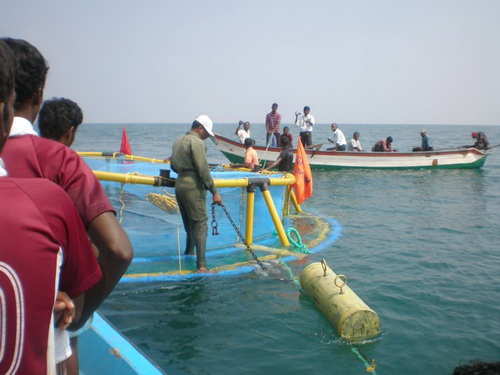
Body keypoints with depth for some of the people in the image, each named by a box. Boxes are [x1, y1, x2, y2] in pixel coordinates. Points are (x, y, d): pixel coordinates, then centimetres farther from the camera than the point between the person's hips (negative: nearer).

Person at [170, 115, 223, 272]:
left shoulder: (178, 141, 14)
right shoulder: (197, 142, -12)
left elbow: (173, 166, 20)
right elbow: (203, 169, -17)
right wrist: (214, 191, -14)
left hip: (179, 185, 8)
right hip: (193, 187, -8)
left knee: (189, 223, 21)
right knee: (200, 224, -7)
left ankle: (189, 252, 35)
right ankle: (201, 265, -12)